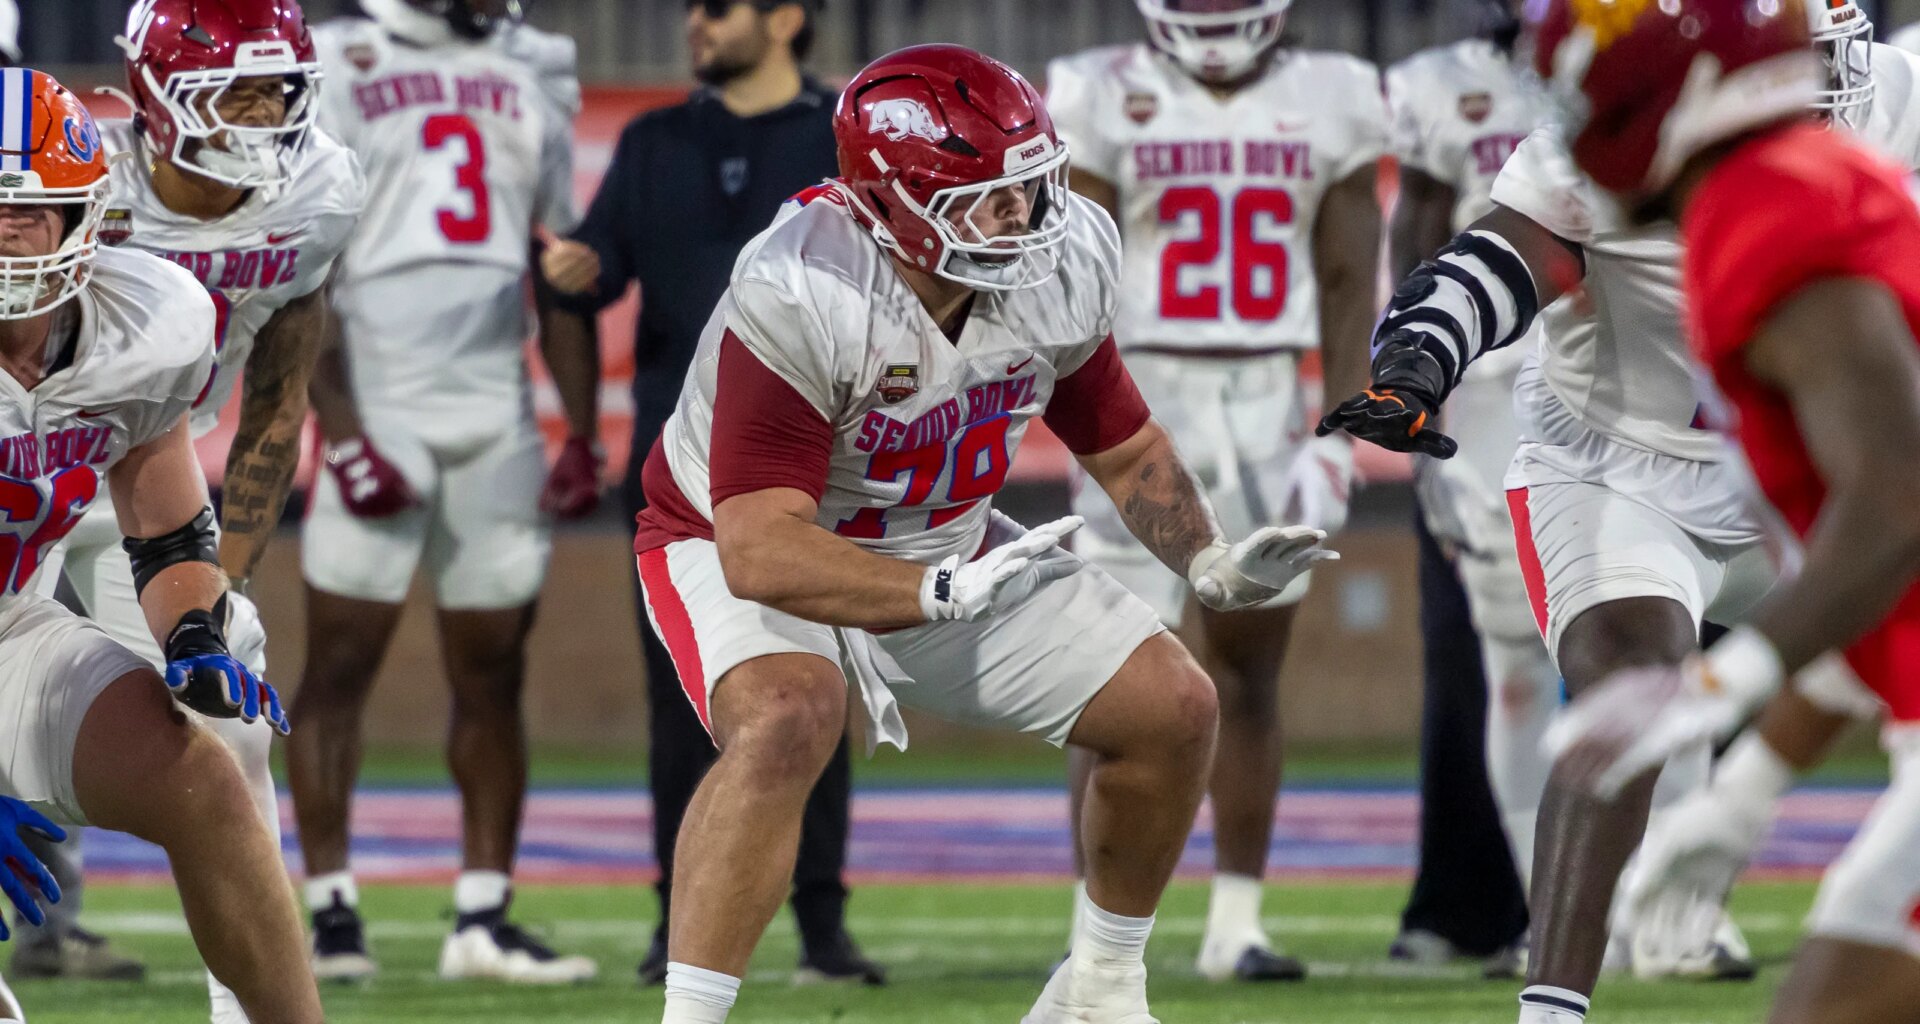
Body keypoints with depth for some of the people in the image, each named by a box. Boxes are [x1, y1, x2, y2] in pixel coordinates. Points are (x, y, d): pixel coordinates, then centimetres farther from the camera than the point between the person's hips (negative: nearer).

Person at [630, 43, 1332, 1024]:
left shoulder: (1058, 274, -15)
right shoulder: (796, 305, -36)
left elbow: (1125, 447, 5)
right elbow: (761, 552, -41)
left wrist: (1209, 562, -12)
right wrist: (945, 593, -52)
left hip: (939, 548, 6)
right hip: (740, 545, -6)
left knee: (1171, 708, 0)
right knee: (784, 720, -38)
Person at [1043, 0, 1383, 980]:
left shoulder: (1327, 102, 5)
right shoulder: (1105, 100, -3)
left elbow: (1350, 281, 8)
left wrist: (1339, 436, 1)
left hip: (1272, 404, 3)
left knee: (1250, 675, 7)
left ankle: (1236, 920, 15)